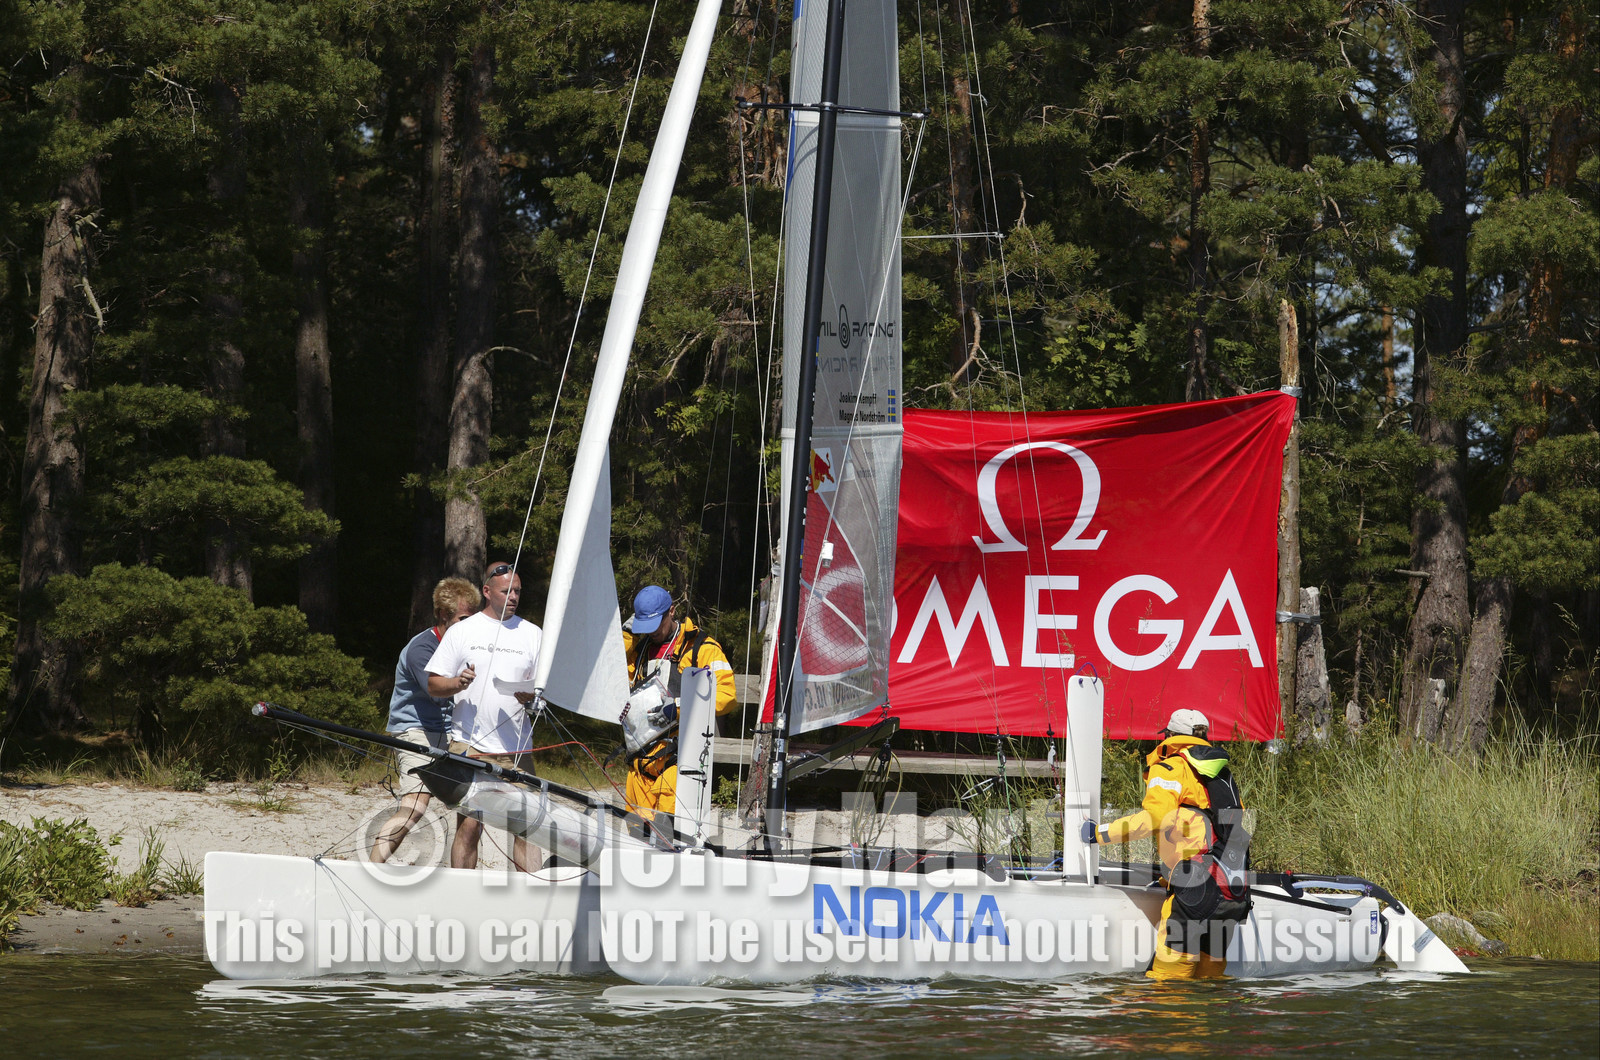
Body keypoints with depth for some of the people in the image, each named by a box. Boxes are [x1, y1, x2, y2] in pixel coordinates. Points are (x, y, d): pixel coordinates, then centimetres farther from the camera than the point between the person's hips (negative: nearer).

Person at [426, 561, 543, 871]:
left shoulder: (532, 634, 12)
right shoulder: (462, 632, 8)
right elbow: (433, 685, 8)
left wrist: (532, 695, -11)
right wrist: (458, 683, -14)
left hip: (517, 750, 2)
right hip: (470, 744, -2)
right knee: (469, 825, -7)